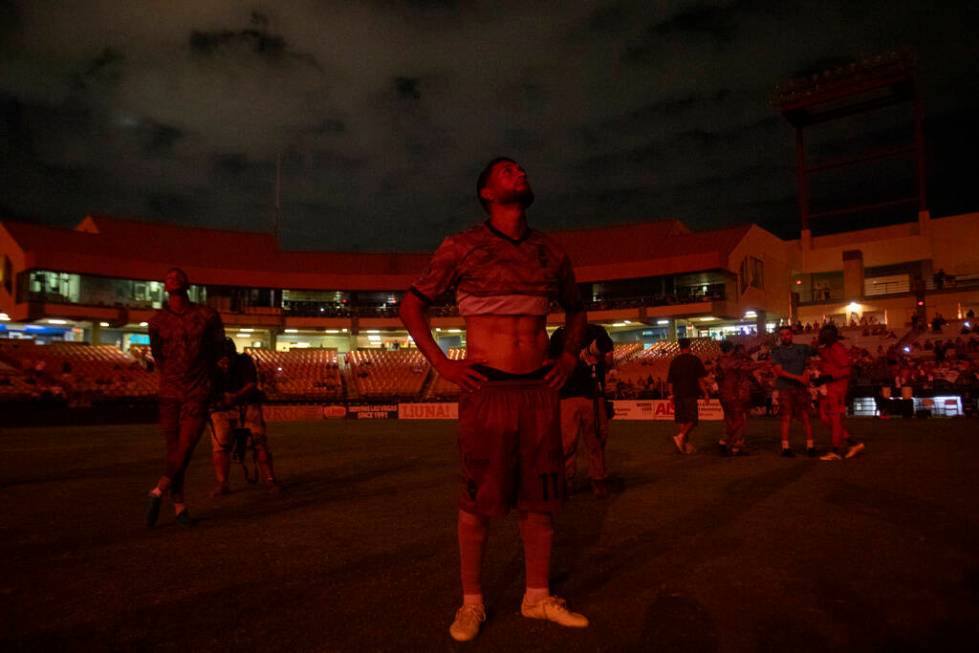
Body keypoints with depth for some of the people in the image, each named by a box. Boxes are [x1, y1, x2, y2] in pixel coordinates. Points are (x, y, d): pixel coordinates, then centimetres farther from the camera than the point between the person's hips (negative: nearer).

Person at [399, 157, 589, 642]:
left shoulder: (550, 253, 10)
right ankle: (471, 603, 20)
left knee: (540, 495, 9)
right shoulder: (461, 247, -1)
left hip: (540, 388, 4)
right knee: (478, 499, 3)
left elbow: (575, 309, 25)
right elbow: (412, 304, 4)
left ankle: (537, 597, 25)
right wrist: (440, 363, -5)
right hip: (486, 388, -3)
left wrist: (570, 357, 11)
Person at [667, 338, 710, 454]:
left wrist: (671, 395, 16)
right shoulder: (694, 360, -2)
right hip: (690, 394, -4)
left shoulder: (674, 361, 9)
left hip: (677, 394, 4)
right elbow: (701, 378, -7)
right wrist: (705, 393, -2)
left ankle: (687, 444, 11)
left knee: (681, 420, 8)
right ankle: (681, 436, -21)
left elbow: (669, 381, 10)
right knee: (693, 419, 0)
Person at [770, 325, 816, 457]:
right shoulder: (776, 351, 3)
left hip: (801, 387, 2)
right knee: (786, 418, -1)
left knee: (805, 416, -1)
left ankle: (810, 446, 6)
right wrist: (798, 377, -14)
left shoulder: (802, 348, 9)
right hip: (785, 388, -2)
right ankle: (785, 447, 2)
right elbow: (779, 371, -6)